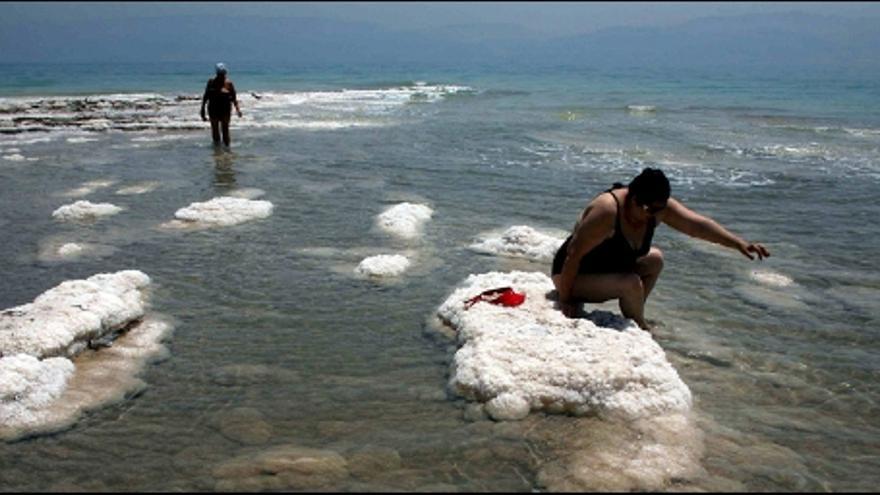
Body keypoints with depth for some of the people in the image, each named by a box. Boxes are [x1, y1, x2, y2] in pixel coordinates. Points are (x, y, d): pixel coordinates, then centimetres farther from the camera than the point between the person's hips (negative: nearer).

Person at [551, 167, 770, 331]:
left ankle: (634, 316, 17)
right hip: (573, 275, -8)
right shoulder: (607, 211, -34)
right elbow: (574, 254, -31)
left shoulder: (657, 207, -11)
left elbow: (698, 224, -8)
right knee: (631, 284, -28)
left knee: (654, 260, 10)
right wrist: (565, 300, -25)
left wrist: (739, 244, -15)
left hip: (608, 267, 8)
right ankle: (640, 329, 1)